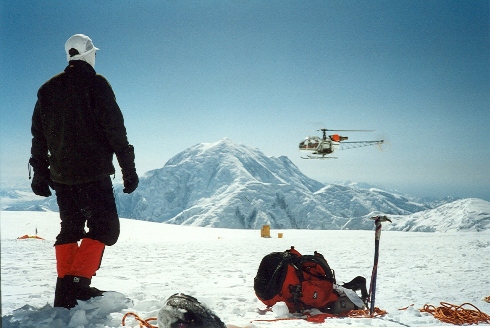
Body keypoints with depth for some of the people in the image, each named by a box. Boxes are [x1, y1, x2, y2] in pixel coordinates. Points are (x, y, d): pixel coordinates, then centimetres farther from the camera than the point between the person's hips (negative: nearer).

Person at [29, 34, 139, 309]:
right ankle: (78, 283, -13)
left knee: (70, 228, 15)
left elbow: (39, 135, 16)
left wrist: (40, 173, 22)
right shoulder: (95, 83, -4)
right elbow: (115, 129, -10)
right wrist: (129, 168, -7)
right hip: (92, 173, -6)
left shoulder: (48, 89, 15)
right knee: (104, 227, -1)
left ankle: (65, 290, 11)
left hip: (60, 174, 7)